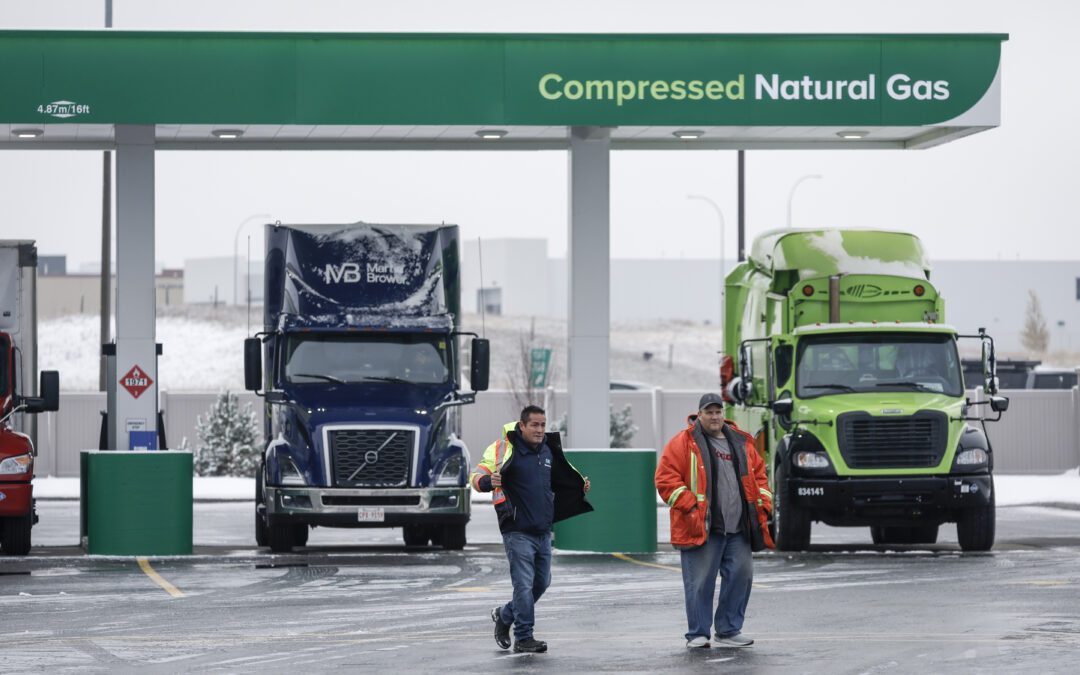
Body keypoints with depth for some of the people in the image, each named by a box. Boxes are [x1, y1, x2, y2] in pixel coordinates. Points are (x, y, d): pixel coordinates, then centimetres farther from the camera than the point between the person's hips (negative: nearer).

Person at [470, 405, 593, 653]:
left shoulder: (548, 451, 14)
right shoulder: (503, 448, -7)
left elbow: (557, 482, 30)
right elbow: (477, 476, -10)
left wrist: (579, 487, 14)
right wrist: (489, 481, -32)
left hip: (543, 530, 7)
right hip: (517, 531, -7)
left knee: (542, 582, 12)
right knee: (524, 584, -9)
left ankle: (505, 615, 32)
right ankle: (523, 637, -1)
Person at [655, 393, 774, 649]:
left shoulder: (742, 443, 17)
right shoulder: (683, 443, 1)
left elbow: (758, 475, 25)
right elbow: (666, 479, -5)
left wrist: (762, 504, 11)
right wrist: (689, 506, -13)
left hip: (738, 531, 5)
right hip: (702, 529, -5)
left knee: (741, 576, 4)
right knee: (700, 581, -5)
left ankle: (728, 631, 16)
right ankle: (697, 634, 4)